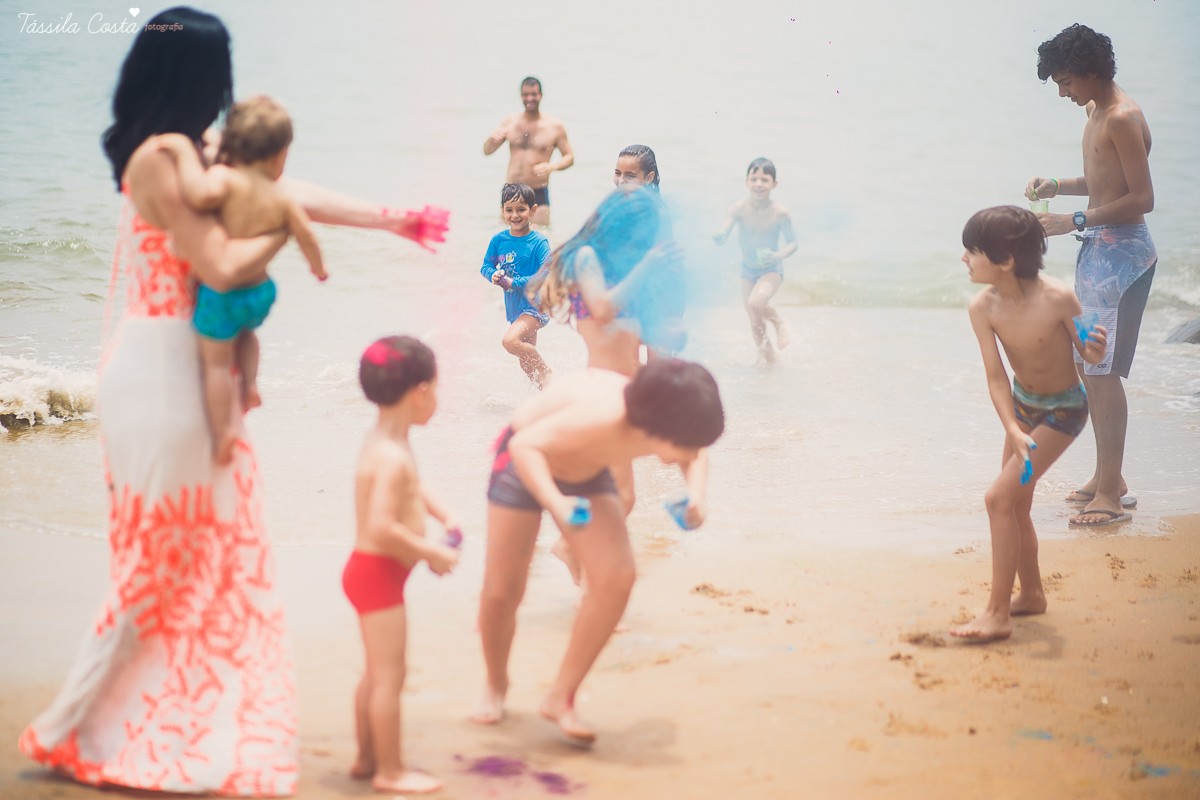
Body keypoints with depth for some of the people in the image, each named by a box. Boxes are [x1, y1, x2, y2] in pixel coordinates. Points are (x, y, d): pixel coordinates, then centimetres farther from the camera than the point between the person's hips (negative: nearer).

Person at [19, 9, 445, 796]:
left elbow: (283, 192, 15)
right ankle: (68, 730, 11)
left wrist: (392, 219, 18)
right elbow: (223, 266, -23)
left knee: (209, 551, 17)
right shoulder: (159, 158, -19)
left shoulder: (194, 153, 9)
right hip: (164, 370, -9)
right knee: (162, 560, 0)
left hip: (193, 367, 9)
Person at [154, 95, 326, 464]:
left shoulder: (225, 178, -21)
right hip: (261, 291, 5)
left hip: (221, 294, -5)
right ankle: (250, 385, 28)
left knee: (216, 360, 9)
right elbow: (306, 236, 1)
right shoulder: (282, 200, -5)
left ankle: (222, 430, 12)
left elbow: (201, 193, -43)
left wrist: (184, 151, -30)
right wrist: (318, 266, 22)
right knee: (244, 330, 37)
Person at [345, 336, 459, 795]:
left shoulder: (383, 443, 7)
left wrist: (442, 514, 8)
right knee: (389, 675, -2)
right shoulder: (393, 457, -25)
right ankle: (390, 771, 6)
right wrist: (432, 553, -22)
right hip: (378, 572, -11)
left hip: (373, 570, 11)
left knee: (377, 673, 20)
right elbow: (382, 526, -31)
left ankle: (368, 758, 30)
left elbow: (412, 487, 24)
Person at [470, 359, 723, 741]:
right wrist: (555, 501, -57)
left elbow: (692, 452, 4)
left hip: (586, 471, 6)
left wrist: (696, 488, -17)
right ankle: (496, 687, 30)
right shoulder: (605, 417, -42)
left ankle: (561, 698, -1)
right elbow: (524, 444, -42)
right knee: (502, 592, -2)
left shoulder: (662, 422, -21)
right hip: (529, 464, -5)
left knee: (617, 578, -15)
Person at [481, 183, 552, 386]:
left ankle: (546, 370, -10)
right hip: (514, 307, 7)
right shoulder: (498, 240, 1)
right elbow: (486, 266, 10)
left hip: (535, 304, -7)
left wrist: (515, 283, -22)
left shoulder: (539, 243, -14)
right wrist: (493, 275, -13)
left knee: (510, 341, -29)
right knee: (526, 364, 14)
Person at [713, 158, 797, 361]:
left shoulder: (779, 213, -20)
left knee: (756, 303, -30)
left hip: (771, 269, -3)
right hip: (748, 270, 3)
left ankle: (780, 323, 1)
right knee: (756, 324, 7)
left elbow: (792, 243, -11)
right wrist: (718, 236, -47)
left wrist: (778, 256, -30)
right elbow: (723, 234, -23)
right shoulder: (739, 208, -17)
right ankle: (770, 359, 30)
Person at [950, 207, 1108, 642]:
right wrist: (1014, 431, -30)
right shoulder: (983, 307, -18)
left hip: (1062, 410, -6)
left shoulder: (1056, 298, -30)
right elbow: (996, 377, -17)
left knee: (999, 497, -15)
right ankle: (1031, 594, 36)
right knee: (1015, 505, 14)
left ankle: (998, 614, -10)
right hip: (1022, 403, 6)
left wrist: (1095, 347, -38)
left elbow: (1087, 353, -14)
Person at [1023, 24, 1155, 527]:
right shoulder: (1095, 111, 14)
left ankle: (1111, 492, -6)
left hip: (1121, 251, -10)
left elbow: (1142, 198, -21)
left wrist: (1076, 221, -21)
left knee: (1103, 371, -10)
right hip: (1099, 250, 10)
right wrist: (1057, 186, 10)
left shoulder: (1123, 118, -17)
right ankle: (1106, 478, 23)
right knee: (1087, 365, 14)